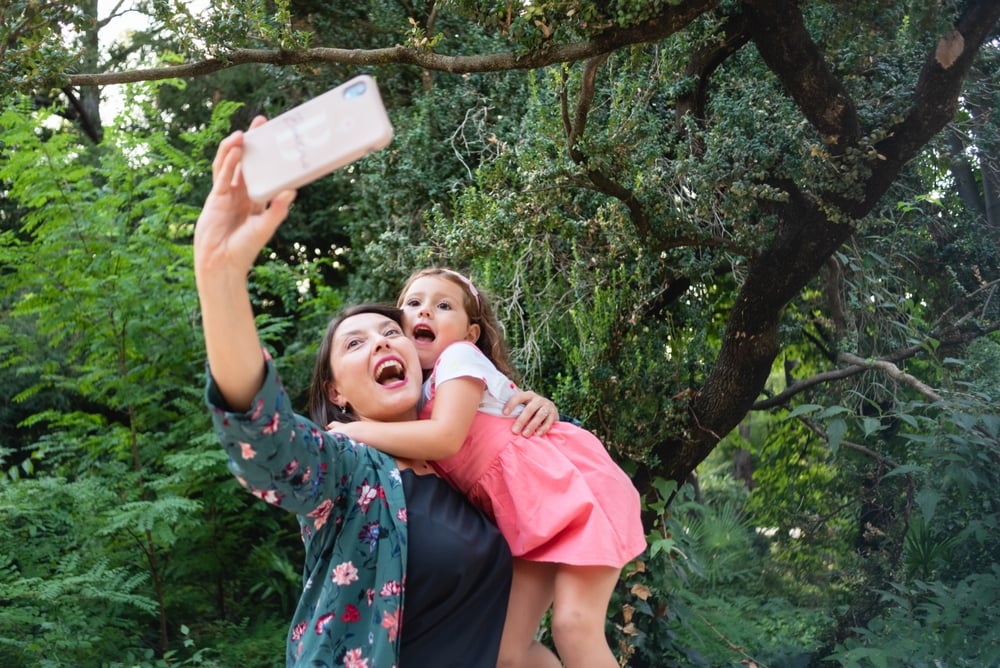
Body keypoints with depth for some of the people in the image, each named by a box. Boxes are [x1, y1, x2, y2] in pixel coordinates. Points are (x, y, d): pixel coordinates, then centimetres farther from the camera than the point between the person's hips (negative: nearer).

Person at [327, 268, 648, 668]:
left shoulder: (460, 356, -9)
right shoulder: (421, 391, 14)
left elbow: (445, 438, -24)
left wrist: (355, 431, -14)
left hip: (575, 485, -8)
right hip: (530, 517, 9)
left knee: (573, 625, -23)